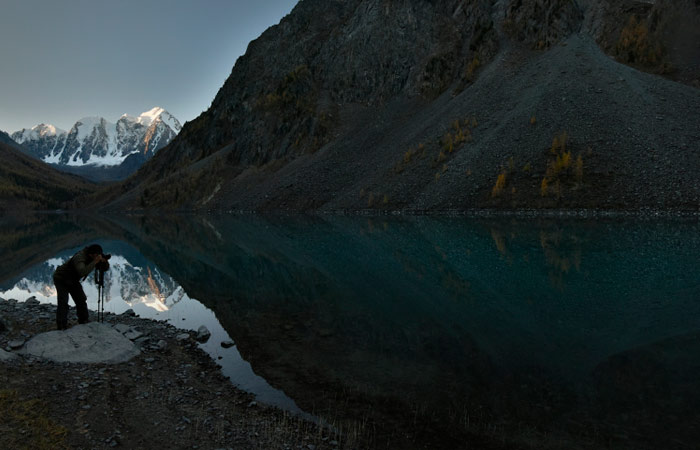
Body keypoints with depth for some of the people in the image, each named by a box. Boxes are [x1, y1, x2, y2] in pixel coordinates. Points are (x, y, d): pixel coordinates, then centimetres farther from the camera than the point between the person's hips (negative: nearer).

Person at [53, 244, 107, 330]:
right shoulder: (79, 258, -36)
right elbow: (82, 272, -55)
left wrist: (103, 261, -23)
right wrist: (95, 262, -52)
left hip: (73, 280, 8)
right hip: (61, 279, -7)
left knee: (81, 300, 3)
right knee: (63, 302, -15)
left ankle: (84, 321, 12)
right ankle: (62, 327, -13)